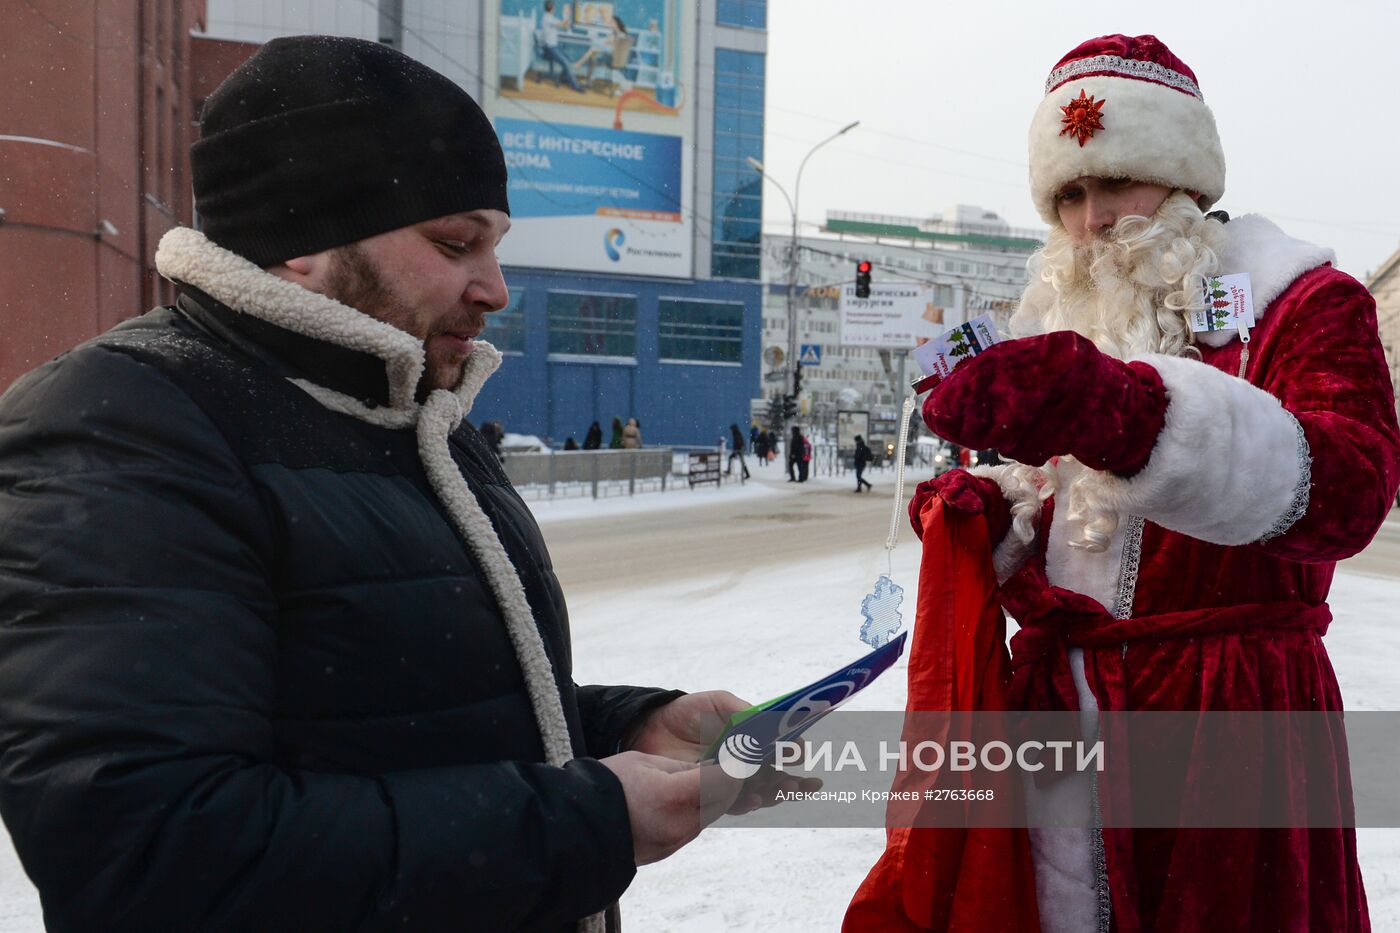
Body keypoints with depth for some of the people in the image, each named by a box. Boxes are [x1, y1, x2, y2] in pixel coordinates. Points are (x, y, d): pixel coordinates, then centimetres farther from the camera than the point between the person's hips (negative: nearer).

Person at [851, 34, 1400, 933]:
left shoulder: (1305, 301, -4)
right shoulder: (1065, 322, 11)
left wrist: (1132, 415, -44)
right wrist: (993, 519, -4)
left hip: (1235, 707, -4)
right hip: (1056, 700, 4)